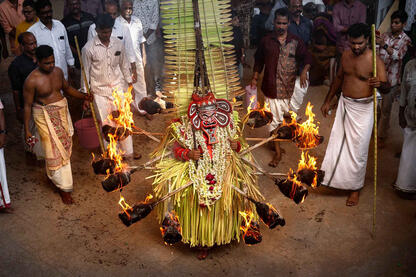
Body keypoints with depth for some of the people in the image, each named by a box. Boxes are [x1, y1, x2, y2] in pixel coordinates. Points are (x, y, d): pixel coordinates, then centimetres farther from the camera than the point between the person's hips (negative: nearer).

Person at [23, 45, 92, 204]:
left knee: (64, 146, 16)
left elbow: (67, 88, 15)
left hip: (62, 112, 6)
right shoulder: (32, 81, -20)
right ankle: (63, 187, 10)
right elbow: (28, 105, -13)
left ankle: (53, 174, 42)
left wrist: (83, 96, -2)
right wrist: (27, 130, -12)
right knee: (55, 151, -2)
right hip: (45, 116, -6)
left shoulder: (58, 71, -2)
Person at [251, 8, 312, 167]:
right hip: (272, 87, -1)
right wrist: (255, 78, 3)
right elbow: (259, 60, 10)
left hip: (290, 86, 1)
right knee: (274, 120, 4)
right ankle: (278, 152, 20)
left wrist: (304, 70, -18)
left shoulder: (296, 42, -1)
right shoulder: (266, 41, 0)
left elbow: (307, 58, 2)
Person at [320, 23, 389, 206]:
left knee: (357, 150, 1)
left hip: (362, 109, -6)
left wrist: (380, 84, -47)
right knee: (338, 143, 14)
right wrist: (328, 101, 19)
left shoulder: (374, 60, -18)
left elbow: (386, 87, -23)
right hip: (344, 104, 6)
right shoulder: (346, 55, 1)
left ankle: (355, 188, 18)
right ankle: (336, 177, 34)